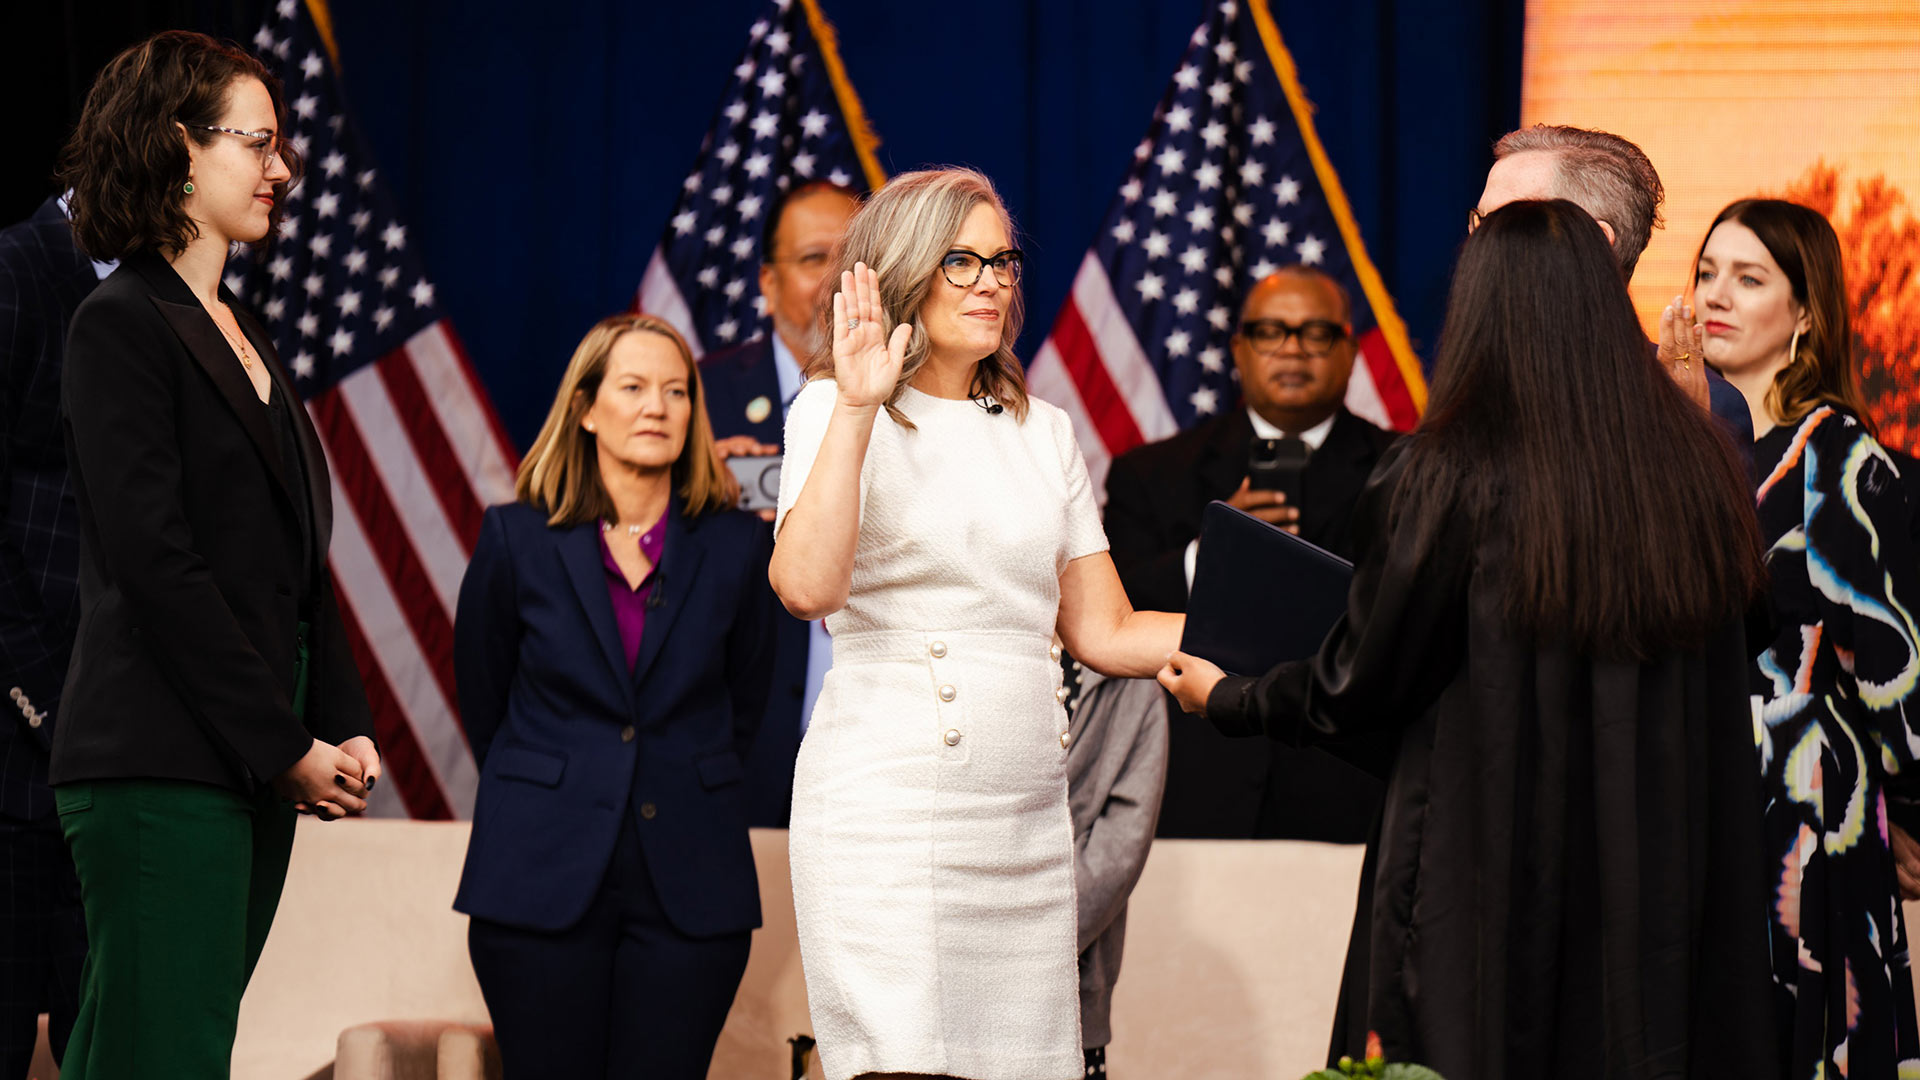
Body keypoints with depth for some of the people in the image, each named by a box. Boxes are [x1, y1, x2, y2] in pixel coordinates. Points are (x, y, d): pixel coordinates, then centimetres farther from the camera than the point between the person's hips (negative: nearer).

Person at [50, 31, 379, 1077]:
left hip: (256, 767, 8)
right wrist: (285, 746, -14)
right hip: (160, 768, -8)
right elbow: (154, 567, -14)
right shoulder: (122, 326, -7)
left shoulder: (243, 337, 20)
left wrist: (344, 723, 7)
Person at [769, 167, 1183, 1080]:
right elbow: (807, 586, -16)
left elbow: (1105, 633, 17)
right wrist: (858, 412, -17)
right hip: (889, 797, -5)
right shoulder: (838, 412, 2)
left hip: (1026, 819, 6)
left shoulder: (1042, 431, 19)